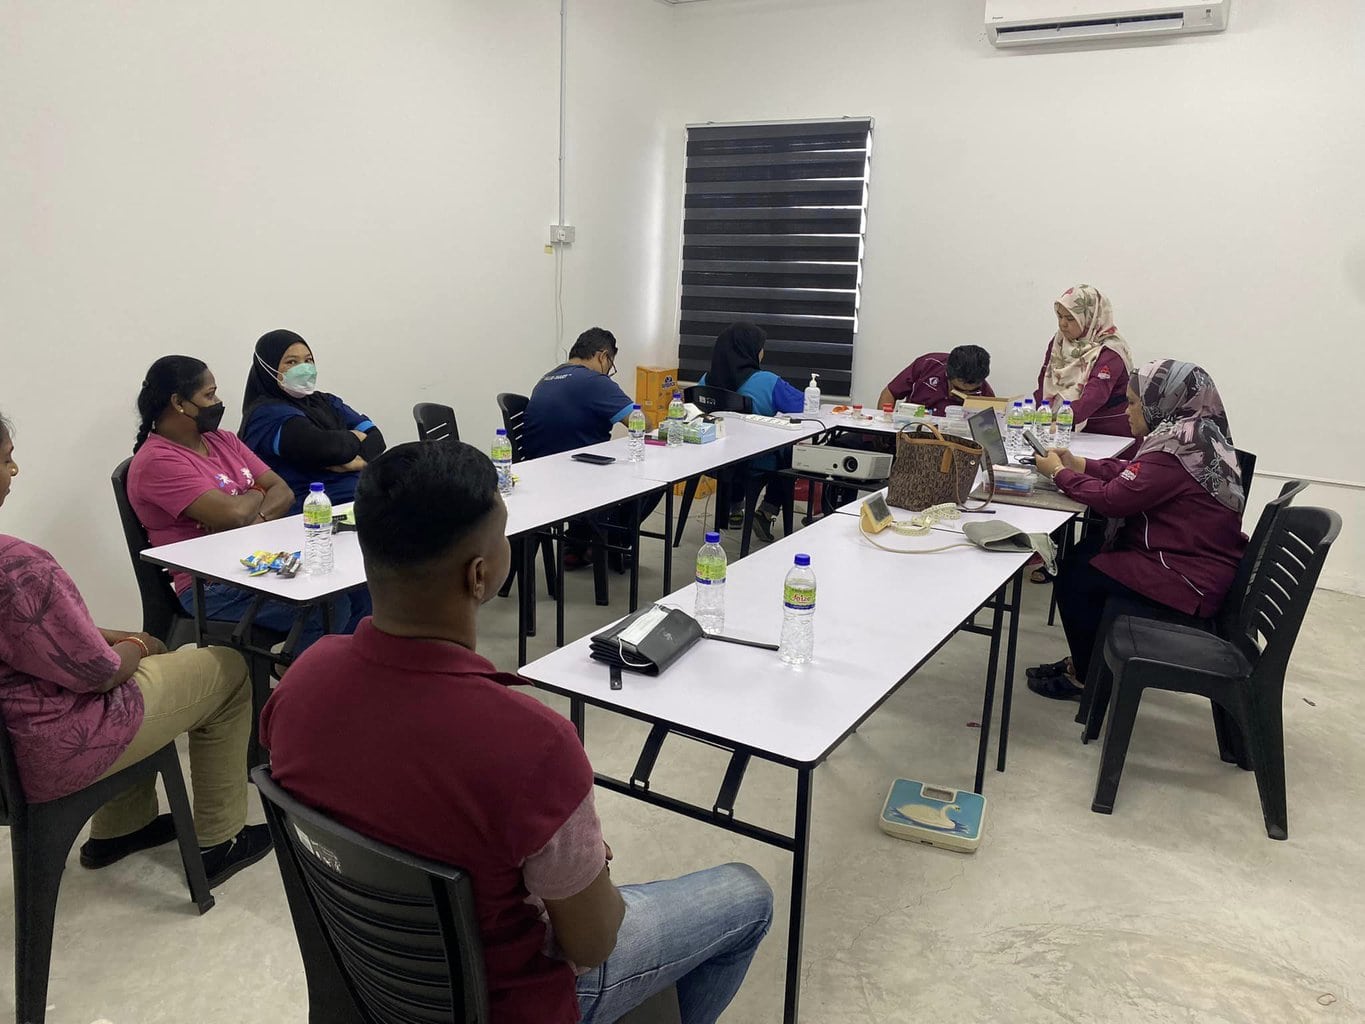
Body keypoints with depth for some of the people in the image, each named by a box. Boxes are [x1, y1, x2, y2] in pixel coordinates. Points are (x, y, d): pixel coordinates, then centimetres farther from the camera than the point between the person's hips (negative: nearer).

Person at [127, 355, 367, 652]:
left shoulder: (223, 440, 16)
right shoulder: (156, 462, -10)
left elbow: (283, 491, 9)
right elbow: (232, 514, -21)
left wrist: (256, 520, -13)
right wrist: (257, 494, 1)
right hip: (211, 587, -8)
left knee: (360, 587, -15)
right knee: (329, 606, -28)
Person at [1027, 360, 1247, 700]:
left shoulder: (1174, 449, -25)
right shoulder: (1196, 436, 6)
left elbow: (1113, 499, -21)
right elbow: (1132, 475, 14)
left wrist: (1059, 473, -8)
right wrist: (1078, 464, 8)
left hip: (1187, 583, -10)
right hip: (1202, 566, 10)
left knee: (1075, 576, 0)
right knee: (1082, 554, 14)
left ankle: (1088, 678, 18)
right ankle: (1085, 661, 22)